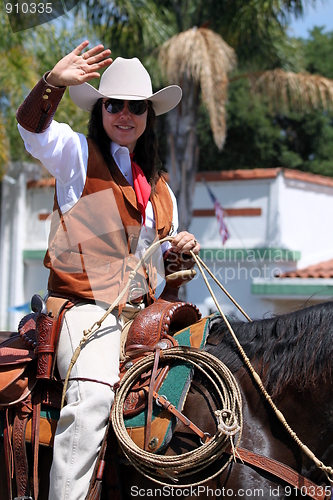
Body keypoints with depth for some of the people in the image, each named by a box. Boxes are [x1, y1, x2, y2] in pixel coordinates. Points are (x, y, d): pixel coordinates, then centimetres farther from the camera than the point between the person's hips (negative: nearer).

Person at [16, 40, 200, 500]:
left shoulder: (157, 185, 20)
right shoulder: (77, 154, 2)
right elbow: (32, 126, -18)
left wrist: (179, 249, 4)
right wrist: (54, 81, -37)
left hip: (141, 310, 7)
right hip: (85, 306, -7)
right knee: (93, 396, -31)